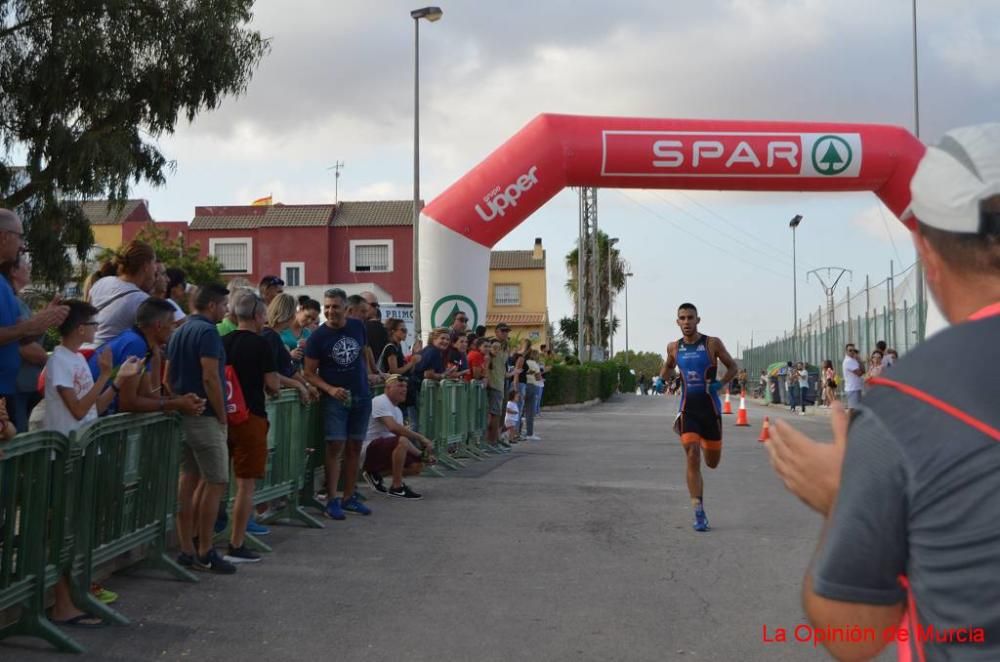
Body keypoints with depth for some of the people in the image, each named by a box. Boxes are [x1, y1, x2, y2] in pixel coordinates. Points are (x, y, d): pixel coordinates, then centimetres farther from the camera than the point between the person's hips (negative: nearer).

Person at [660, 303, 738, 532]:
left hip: (710, 408, -1)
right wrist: (662, 380, 8)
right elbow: (667, 368, 26)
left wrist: (720, 384, -11)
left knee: (712, 463, 11)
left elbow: (732, 367, 4)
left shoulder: (712, 343, -5)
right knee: (692, 458, -14)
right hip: (688, 409, 1)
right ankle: (699, 514, -8)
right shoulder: (674, 347, 5)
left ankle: (703, 442, 50)